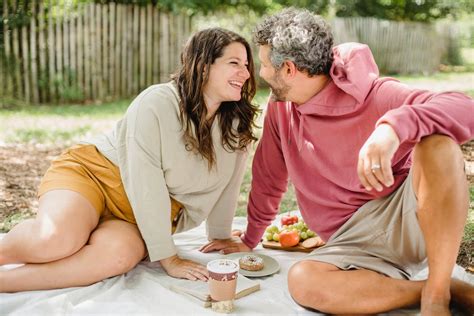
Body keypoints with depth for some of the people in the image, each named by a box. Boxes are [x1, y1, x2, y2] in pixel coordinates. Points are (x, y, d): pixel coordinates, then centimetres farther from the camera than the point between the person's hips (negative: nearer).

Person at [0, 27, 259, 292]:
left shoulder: (238, 124, -6)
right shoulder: (156, 104, -20)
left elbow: (227, 183, 5)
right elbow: (145, 185, -22)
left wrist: (220, 236, 12)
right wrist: (169, 258, -20)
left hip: (148, 215, 4)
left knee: (118, 254, -31)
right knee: (55, 240, -34)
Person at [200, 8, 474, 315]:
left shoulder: (373, 96, -12)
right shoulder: (280, 107, 4)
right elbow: (269, 179, 16)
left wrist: (394, 126, -44)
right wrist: (249, 240, 24)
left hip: (415, 218, -4)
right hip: (355, 240, 5)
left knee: (437, 142, -33)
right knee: (302, 281, -30)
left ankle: (438, 291, -21)